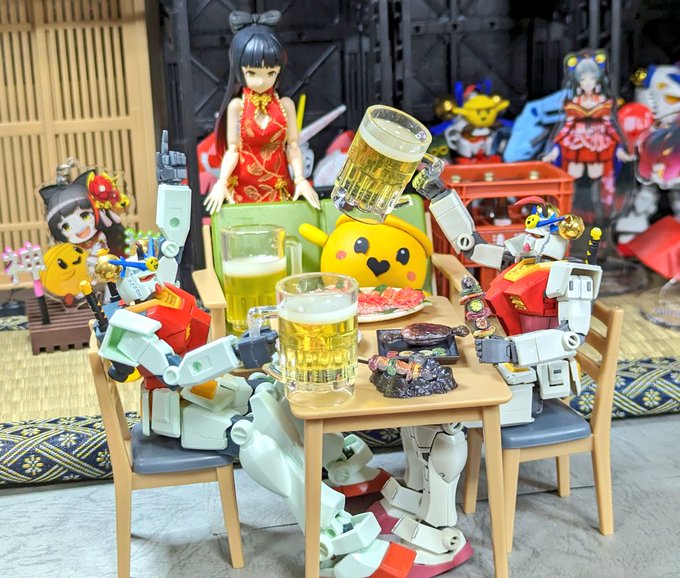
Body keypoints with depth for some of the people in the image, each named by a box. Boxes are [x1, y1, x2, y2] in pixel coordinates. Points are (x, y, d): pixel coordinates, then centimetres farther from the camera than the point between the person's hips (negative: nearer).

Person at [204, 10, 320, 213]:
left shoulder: (285, 105, -2)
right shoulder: (236, 106, -4)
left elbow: (293, 147, -1)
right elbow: (232, 150, -5)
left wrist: (300, 179, -14)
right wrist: (222, 182, -19)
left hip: (279, 188, 1)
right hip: (243, 189, -1)